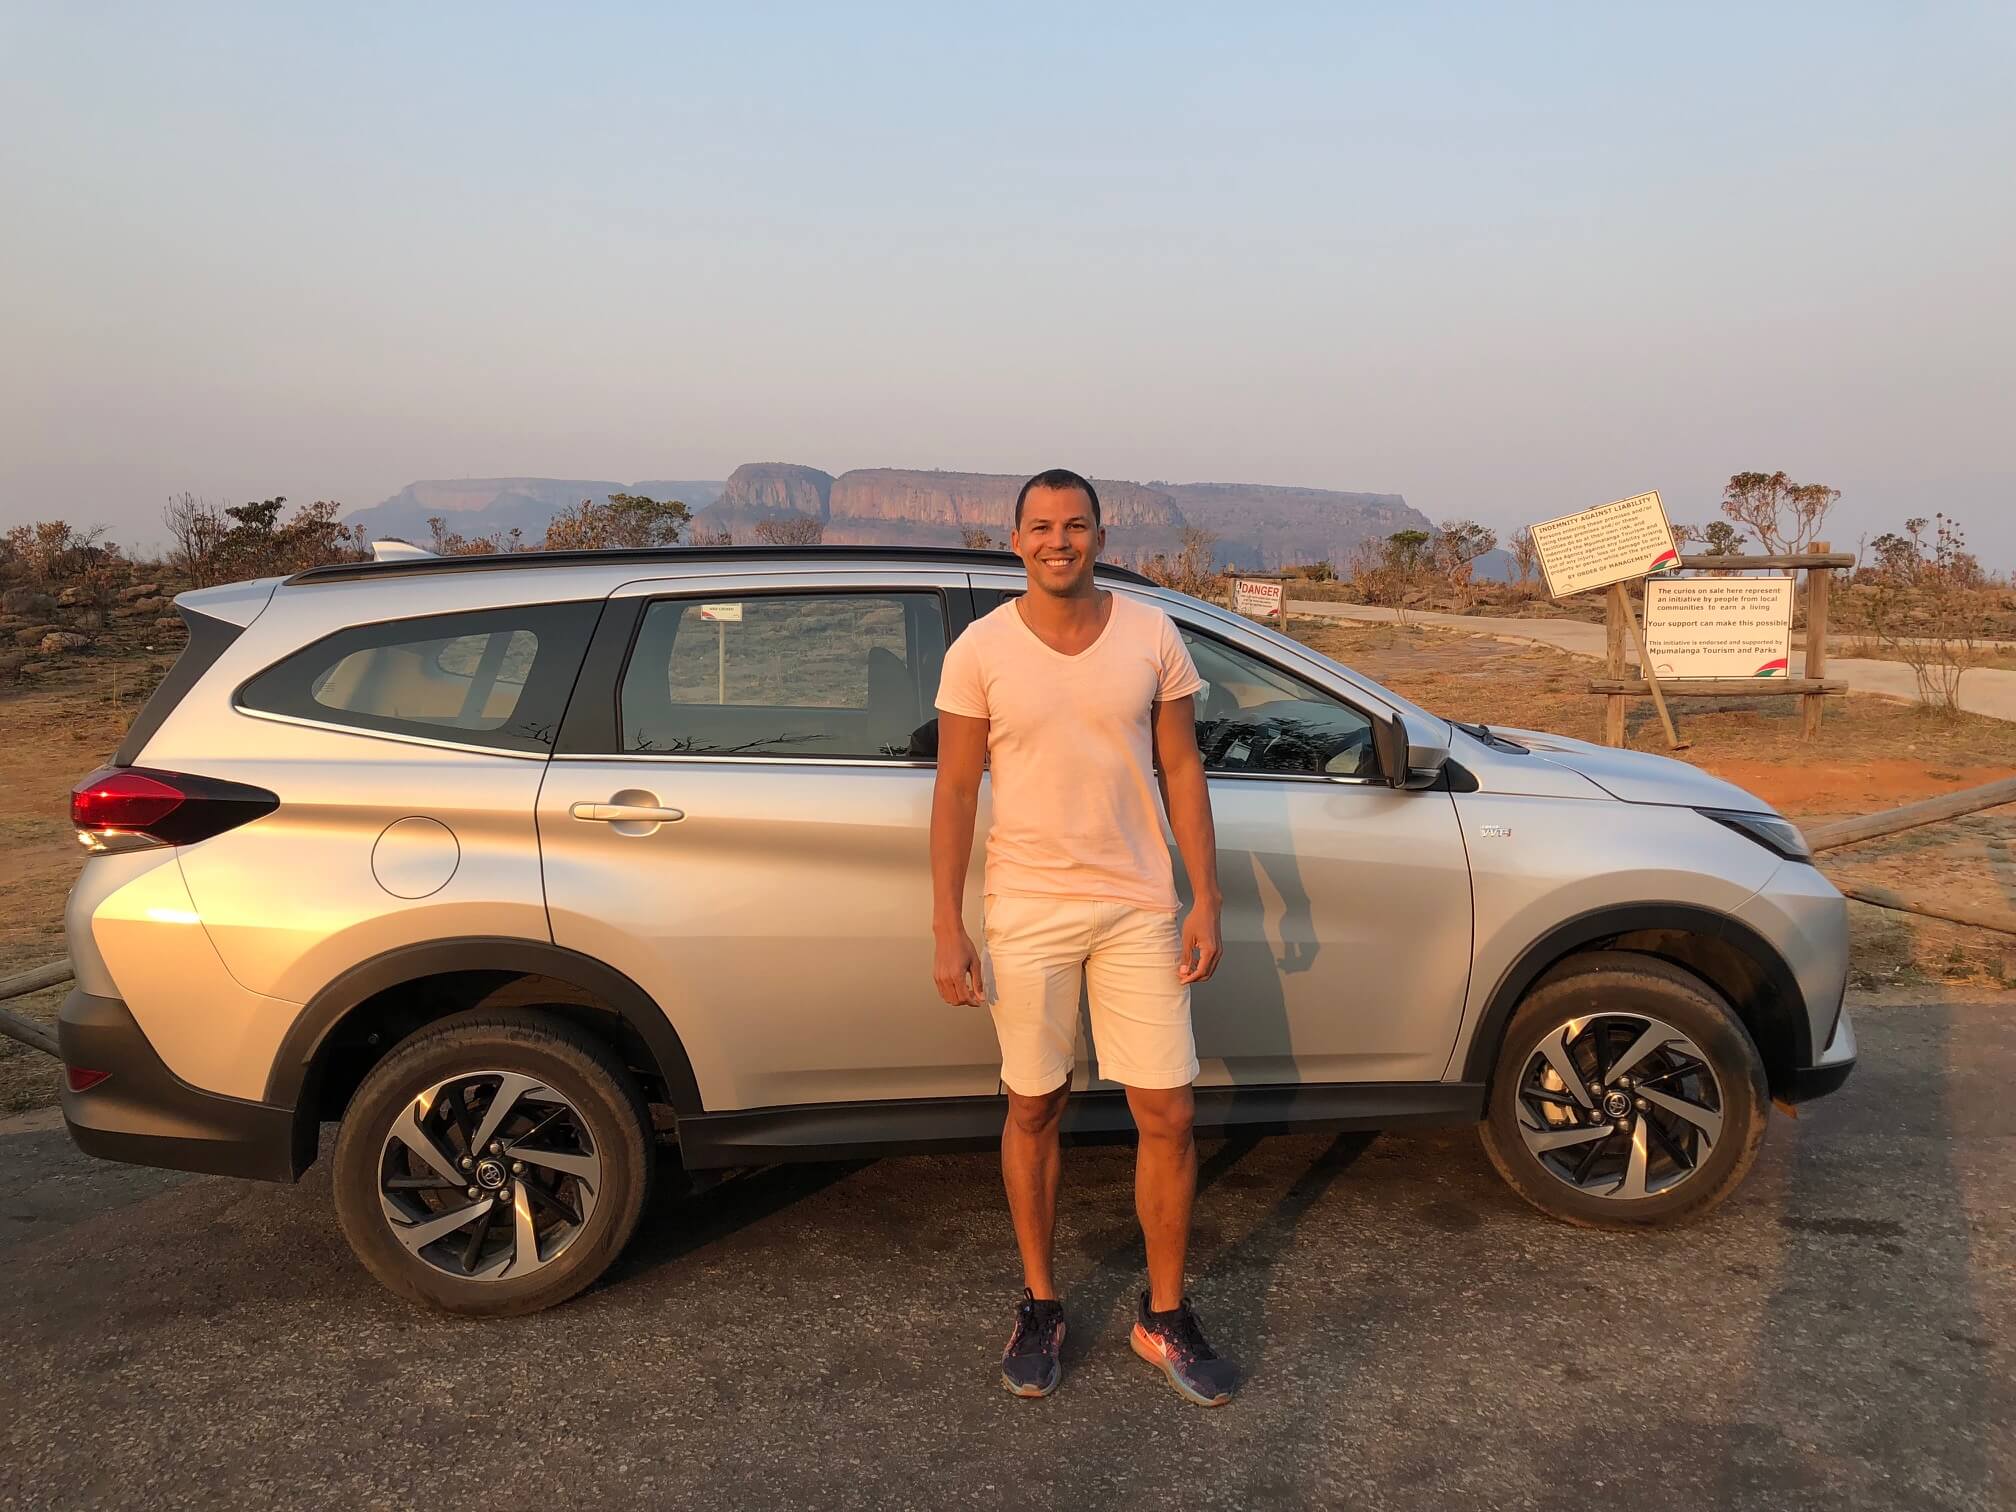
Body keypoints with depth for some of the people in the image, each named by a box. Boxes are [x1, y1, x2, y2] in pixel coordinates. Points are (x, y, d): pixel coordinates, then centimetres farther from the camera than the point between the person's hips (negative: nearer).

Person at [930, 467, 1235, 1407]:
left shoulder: (1151, 636, 0)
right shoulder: (981, 649, -4)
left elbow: (1181, 769, 4)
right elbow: (955, 790, -3)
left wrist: (1205, 899, -1)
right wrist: (947, 929, -7)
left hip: (1137, 908, 1)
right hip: (1026, 913, -1)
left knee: (1167, 1117, 3)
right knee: (1034, 1112, 11)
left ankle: (1164, 1317, 22)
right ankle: (1039, 1306, 29)